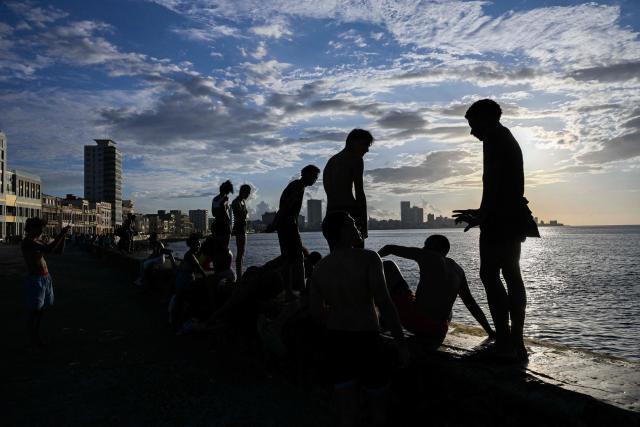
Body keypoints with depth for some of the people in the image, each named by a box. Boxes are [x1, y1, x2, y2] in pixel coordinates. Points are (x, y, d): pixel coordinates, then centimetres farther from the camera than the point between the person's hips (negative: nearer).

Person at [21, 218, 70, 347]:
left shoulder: (38, 241, 13)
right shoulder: (27, 242, -15)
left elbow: (59, 250, 15)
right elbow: (49, 249, -29)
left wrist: (63, 236, 1)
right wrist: (61, 233, -24)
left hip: (46, 278, 9)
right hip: (35, 279, -9)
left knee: (41, 309, 16)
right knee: (33, 311, 0)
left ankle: (37, 336, 28)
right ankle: (32, 340, 9)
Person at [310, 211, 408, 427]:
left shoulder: (319, 268, 3)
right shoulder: (367, 258, -15)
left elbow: (316, 310, 7)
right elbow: (384, 303, -20)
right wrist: (402, 344, -13)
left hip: (335, 342, 5)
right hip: (366, 341, -5)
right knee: (379, 404, 19)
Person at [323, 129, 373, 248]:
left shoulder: (332, 161, 22)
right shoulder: (355, 159, -1)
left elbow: (330, 194, 17)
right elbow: (359, 194, -8)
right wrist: (364, 224, -7)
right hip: (349, 212, -7)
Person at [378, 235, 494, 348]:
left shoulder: (427, 256, 2)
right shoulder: (458, 270, 16)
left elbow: (389, 248, 6)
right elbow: (471, 303, 19)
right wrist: (490, 331, 26)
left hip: (415, 321, -6)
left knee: (388, 266, 5)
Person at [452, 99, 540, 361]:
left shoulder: (494, 139, -7)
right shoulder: (510, 141, 24)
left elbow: (491, 181, -16)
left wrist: (480, 216, -10)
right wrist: (481, 213, 27)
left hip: (500, 219, -10)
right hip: (513, 218, 10)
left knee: (490, 275, -9)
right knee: (512, 276, 8)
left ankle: (504, 342, -10)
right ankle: (516, 342, 11)